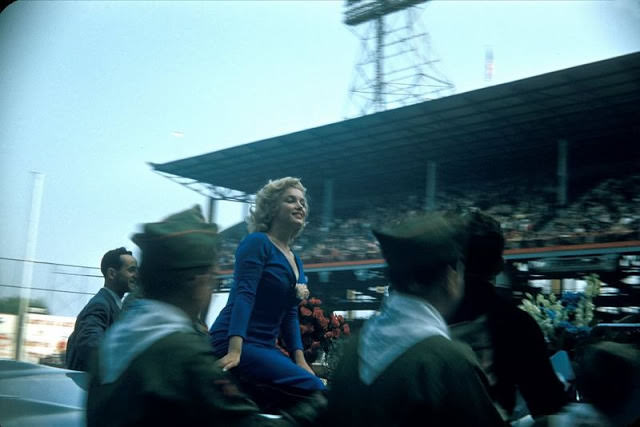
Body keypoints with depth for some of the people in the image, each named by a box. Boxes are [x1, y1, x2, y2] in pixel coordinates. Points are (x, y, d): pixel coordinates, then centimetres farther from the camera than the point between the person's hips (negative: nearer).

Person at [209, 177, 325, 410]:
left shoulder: (295, 261, 17)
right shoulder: (257, 242, -7)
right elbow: (244, 295, -19)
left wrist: (299, 360, 6)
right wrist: (235, 350, -30)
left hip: (266, 346, 9)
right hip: (237, 343, -9)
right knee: (315, 389, -21)